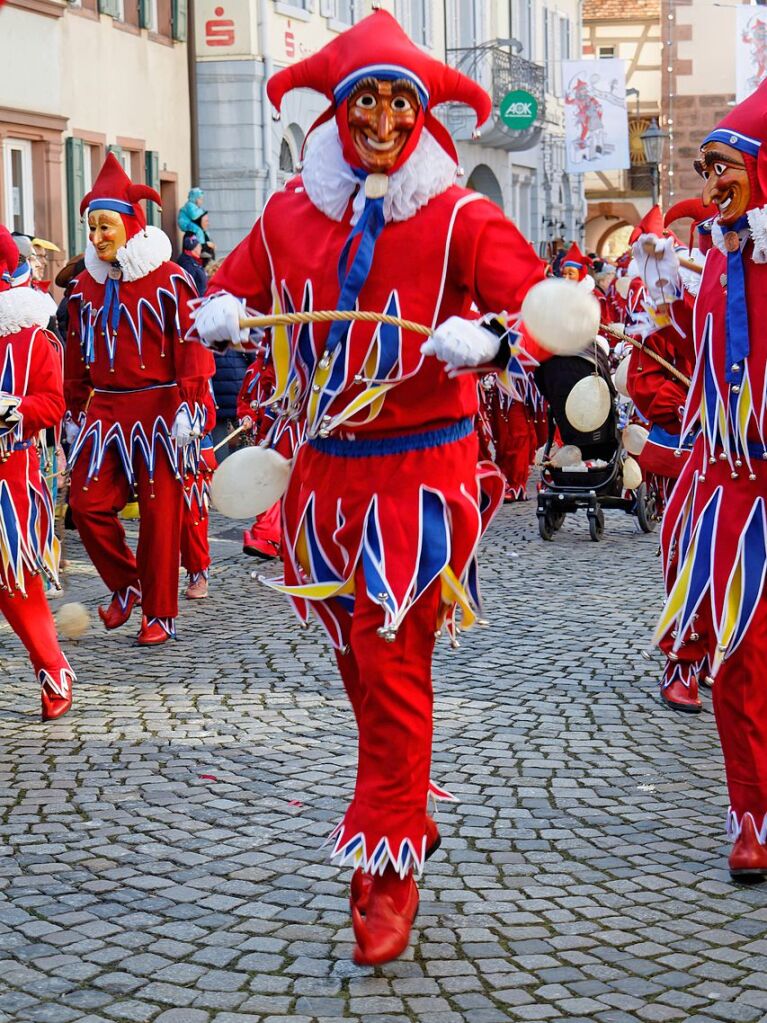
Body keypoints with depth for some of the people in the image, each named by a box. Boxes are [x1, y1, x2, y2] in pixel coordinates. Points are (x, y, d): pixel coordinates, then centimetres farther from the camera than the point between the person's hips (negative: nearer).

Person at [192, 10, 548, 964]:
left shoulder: (457, 216, -7)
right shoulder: (291, 212, 6)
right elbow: (235, 283, 20)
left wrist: (488, 341, -35)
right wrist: (219, 312, -3)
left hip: (420, 471, -5)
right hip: (327, 470, 5)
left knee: (391, 666, -8)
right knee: (362, 665, 14)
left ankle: (389, 871, 2)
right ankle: (404, 823, 32)